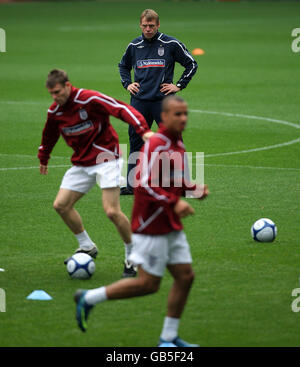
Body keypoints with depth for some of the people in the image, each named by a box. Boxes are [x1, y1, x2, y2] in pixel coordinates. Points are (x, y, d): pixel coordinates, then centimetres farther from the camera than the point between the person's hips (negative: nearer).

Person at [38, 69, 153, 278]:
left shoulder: (90, 99, -19)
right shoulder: (54, 111, 2)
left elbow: (122, 109, -26)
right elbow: (49, 135, 22)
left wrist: (143, 130, -39)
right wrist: (43, 159, 36)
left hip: (106, 159, -7)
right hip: (81, 164, 7)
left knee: (112, 211, -17)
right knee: (61, 205, 0)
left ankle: (133, 256, 1)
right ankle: (87, 247, 17)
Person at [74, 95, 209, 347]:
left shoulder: (178, 144, 11)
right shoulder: (155, 145, -18)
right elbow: (144, 184, -25)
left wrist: (194, 189, 7)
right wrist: (174, 203, -30)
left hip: (171, 226, 9)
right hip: (151, 225, -9)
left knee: (185, 276, 4)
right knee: (149, 284, -5)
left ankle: (169, 337, 13)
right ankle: (89, 298, 9)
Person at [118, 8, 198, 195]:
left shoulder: (171, 44, -2)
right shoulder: (134, 46, 9)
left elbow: (192, 64, 6)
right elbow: (123, 66, 28)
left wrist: (179, 85, 0)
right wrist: (127, 84, 13)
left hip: (163, 101, -3)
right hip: (139, 101, 3)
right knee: (136, 143, 6)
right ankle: (131, 185, 13)